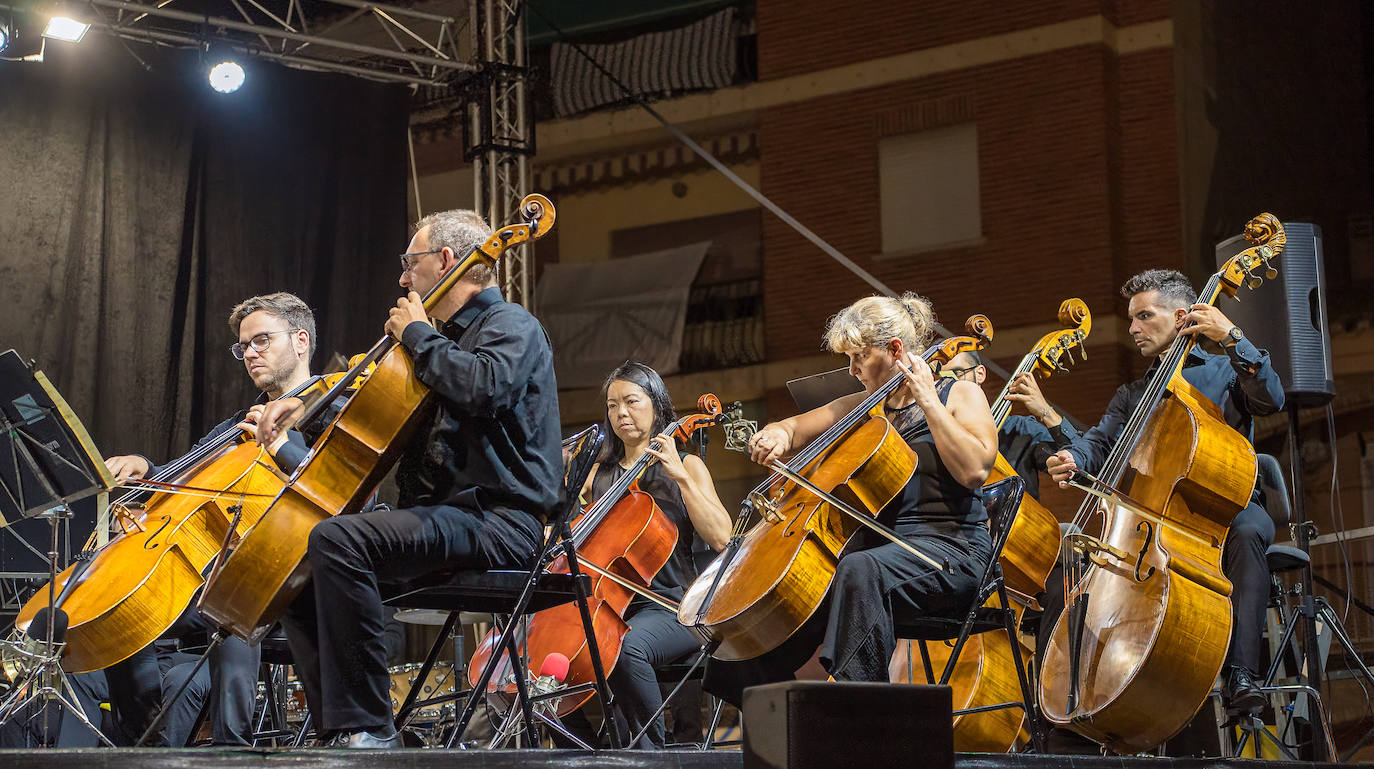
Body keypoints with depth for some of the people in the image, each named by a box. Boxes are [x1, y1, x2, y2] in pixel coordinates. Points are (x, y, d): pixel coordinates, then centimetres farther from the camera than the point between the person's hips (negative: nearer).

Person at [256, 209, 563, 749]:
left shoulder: (512, 326, -3)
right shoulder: (445, 340, 26)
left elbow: (482, 387, -27)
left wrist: (416, 334, -10)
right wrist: (305, 406, 19)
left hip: (496, 522, -10)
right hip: (442, 516, 10)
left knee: (336, 539, -30)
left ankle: (367, 728, -30)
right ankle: (337, 731, -3)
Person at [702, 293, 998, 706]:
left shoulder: (960, 395, 2)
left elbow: (974, 469, -15)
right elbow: (795, 427, 25)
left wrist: (928, 400, -12)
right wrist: (776, 437, 0)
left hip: (951, 550, -7)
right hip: (881, 545, 7)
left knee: (860, 570, -38)